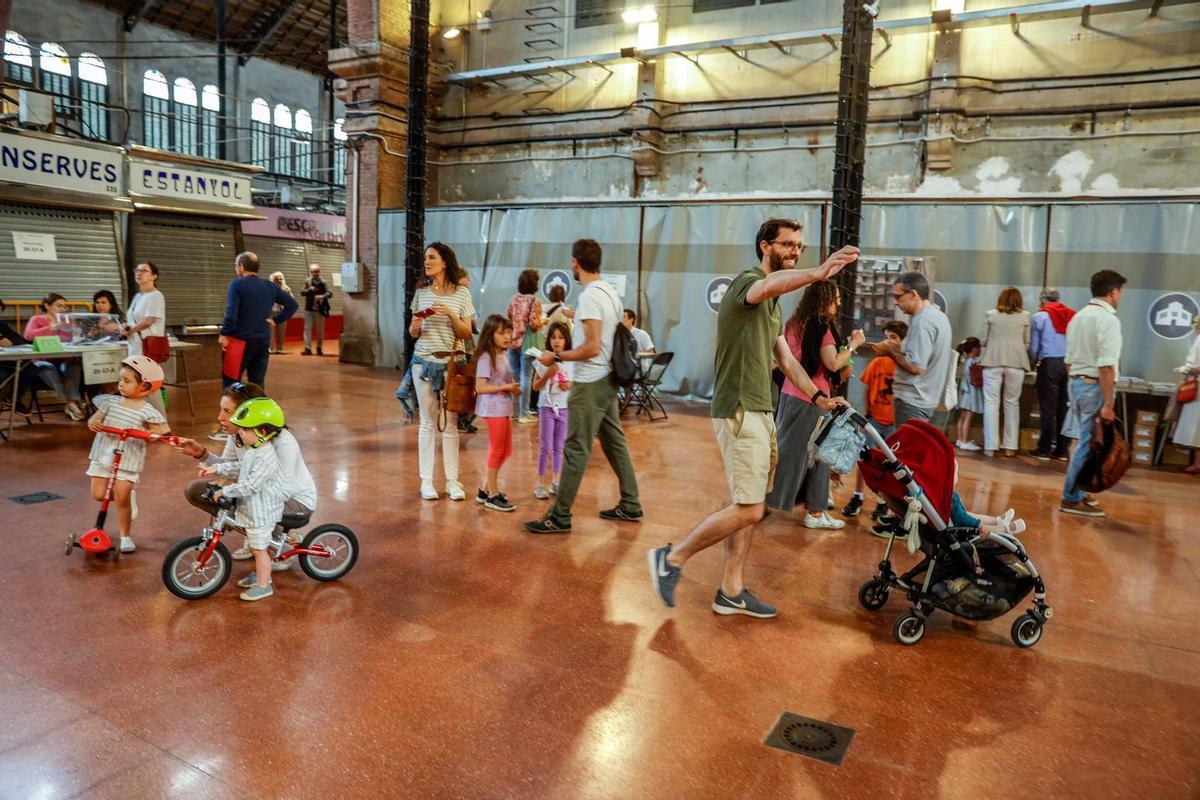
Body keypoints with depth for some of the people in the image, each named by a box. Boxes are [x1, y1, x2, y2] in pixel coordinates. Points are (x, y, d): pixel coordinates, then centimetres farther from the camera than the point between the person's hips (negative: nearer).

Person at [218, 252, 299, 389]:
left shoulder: (237, 285, -9)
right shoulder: (270, 286, 9)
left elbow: (231, 312, -19)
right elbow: (292, 304, 12)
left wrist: (224, 334, -9)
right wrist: (276, 320, 10)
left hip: (241, 340, -5)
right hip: (264, 340, 5)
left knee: (231, 381, 2)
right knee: (258, 382, 10)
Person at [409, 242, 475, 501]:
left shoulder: (462, 293, 1)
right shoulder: (421, 292, 7)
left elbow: (467, 334, 1)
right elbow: (413, 333, 12)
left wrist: (451, 314, -14)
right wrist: (416, 325, -10)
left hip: (451, 363, -1)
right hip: (423, 362, 2)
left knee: (451, 423, 1)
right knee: (427, 422, 4)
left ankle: (452, 481, 8)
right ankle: (426, 480, 10)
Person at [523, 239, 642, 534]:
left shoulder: (590, 296, -17)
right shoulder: (610, 292, 11)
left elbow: (592, 347, -22)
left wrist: (556, 357, -13)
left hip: (590, 383, -10)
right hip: (607, 379, 10)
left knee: (576, 450, -5)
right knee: (615, 442, 15)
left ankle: (560, 517, 1)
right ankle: (630, 505, 24)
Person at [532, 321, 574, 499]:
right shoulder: (543, 360, -4)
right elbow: (535, 387, -2)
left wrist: (570, 386, -14)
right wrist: (547, 375, -18)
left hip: (565, 408, 2)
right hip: (547, 407, -2)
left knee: (559, 447, 10)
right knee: (545, 446, -2)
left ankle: (555, 482, 21)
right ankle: (541, 484, 4)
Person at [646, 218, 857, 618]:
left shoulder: (773, 306, 21)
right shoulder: (748, 281, -11)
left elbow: (786, 359, 23)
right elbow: (770, 285, -37)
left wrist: (818, 397, 10)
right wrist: (817, 274, -56)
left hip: (761, 412, 10)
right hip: (740, 412, -10)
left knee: (749, 508, 11)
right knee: (748, 509, -10)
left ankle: (731, 591, 20)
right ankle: (671, 558, 4)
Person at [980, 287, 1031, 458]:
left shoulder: (991, 315, 5)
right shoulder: (1024, 317, 7)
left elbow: (984, 341, 9)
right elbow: (1027, 344, 10)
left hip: (993, 361, -1)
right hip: (1016, 362, 1)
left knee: (991, 403, 2)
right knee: (1012, 404, 10)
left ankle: (990, 447, 0)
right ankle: (1010, 447, 11)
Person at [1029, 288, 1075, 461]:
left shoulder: (1039, 317, 0)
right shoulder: (1073, 315, 7)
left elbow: (1034, 346, 3)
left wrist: (1033, 363, 19)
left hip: (1049, 364, -3)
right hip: (1069, 363, 3)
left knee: (1048, 408, 1)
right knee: (1064, 407, 7)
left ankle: (1044, 449, 4)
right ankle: (1062, 449, 10)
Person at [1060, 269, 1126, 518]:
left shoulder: (1078, 316, 11)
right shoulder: (1108, 320, -14)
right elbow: (1106, 366, -20)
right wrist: (1108, 404, -20)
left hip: (1075, 382, 8)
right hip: (1095, 386, -8)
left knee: (1082, 440, 17)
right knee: (1088, 443, 0)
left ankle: (1078, 492, 26)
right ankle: (1071, 499, 6)